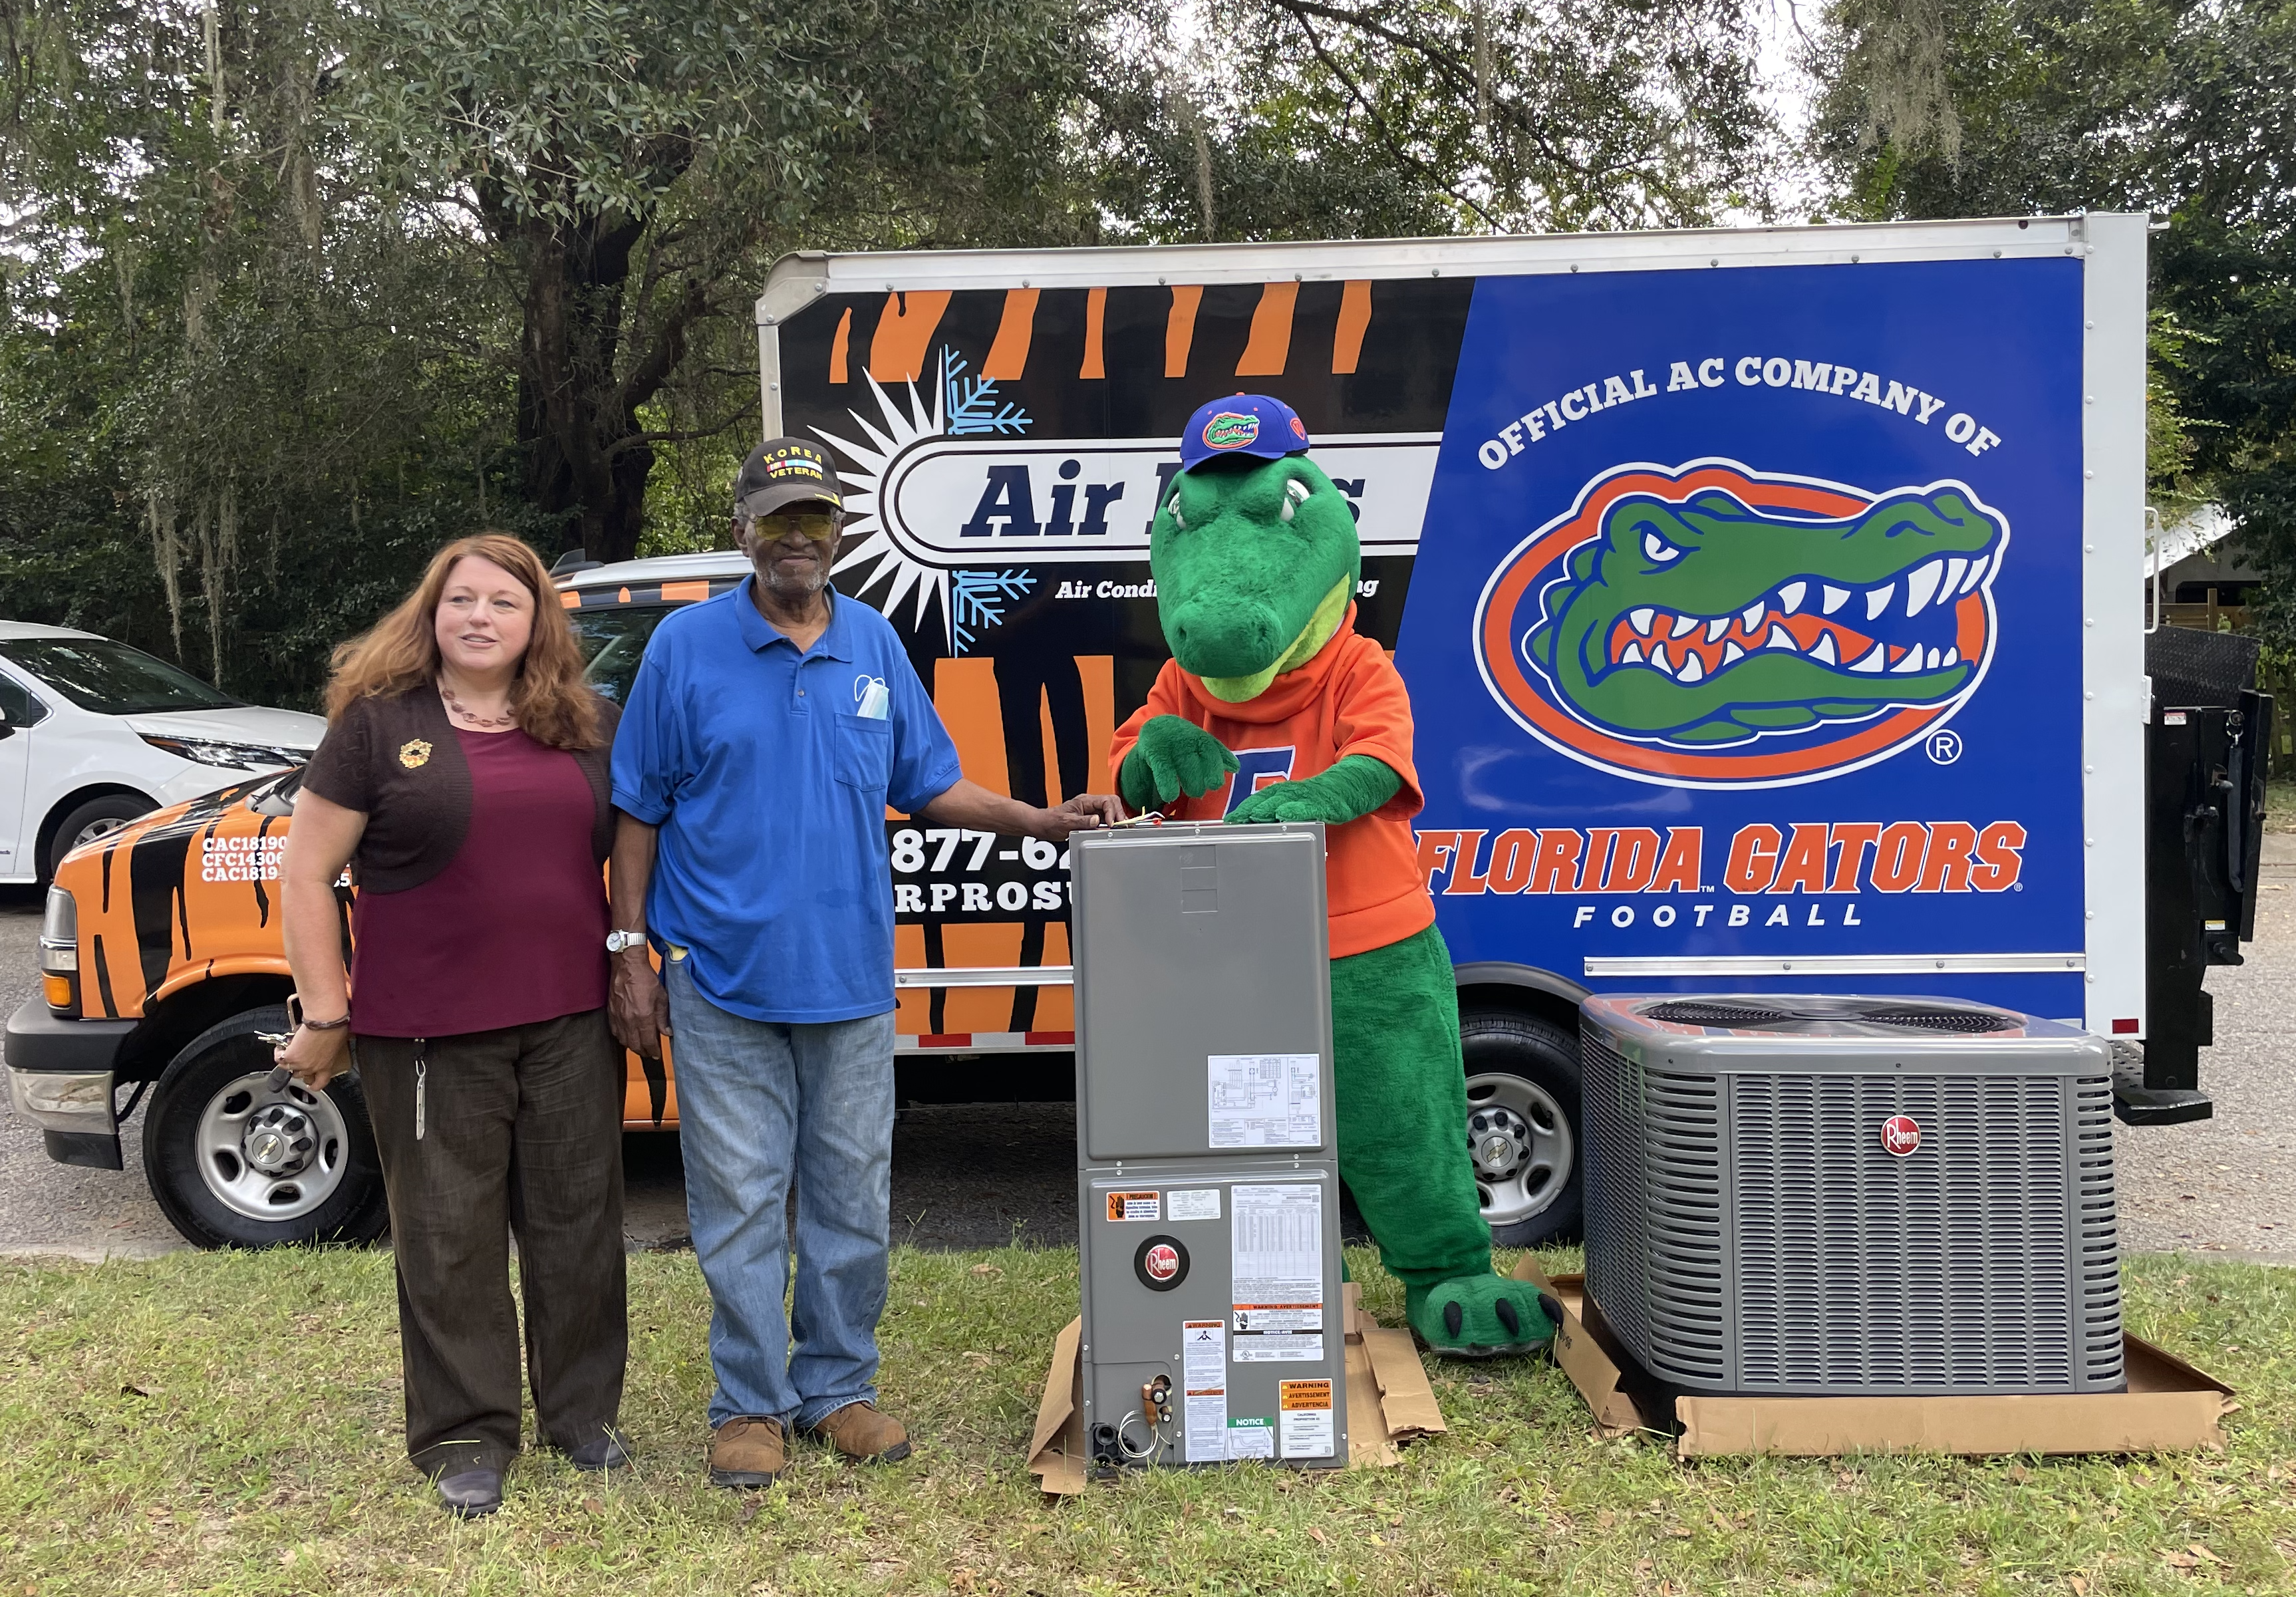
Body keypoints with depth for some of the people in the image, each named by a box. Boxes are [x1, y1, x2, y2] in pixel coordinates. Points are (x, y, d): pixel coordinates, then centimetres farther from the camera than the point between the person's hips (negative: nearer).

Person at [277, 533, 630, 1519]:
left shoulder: (586, 728, 8)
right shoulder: (378, 723, -2)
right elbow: (307, 876, -2)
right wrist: (325, 1015, -5)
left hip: (570, 1024, 3)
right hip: (428, 1033, -3)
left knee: (577, 1222, 12)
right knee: (450, 1237, 7)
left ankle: (582, 1411, 29)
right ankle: (466, 1438, 22)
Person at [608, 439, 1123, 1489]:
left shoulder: (875, 645, 7)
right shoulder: (687, 646, -2)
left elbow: (930, 784, 12)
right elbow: (638, 811, 0)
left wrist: (1041, 820, -1)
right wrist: (631, 955, -3)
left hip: (850, 975, 3)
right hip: (722, 975, -3)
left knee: (853, 1197, 11)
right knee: (740, 1202, 4)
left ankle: (837, 1388, 28)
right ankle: (748, 1405, 20)